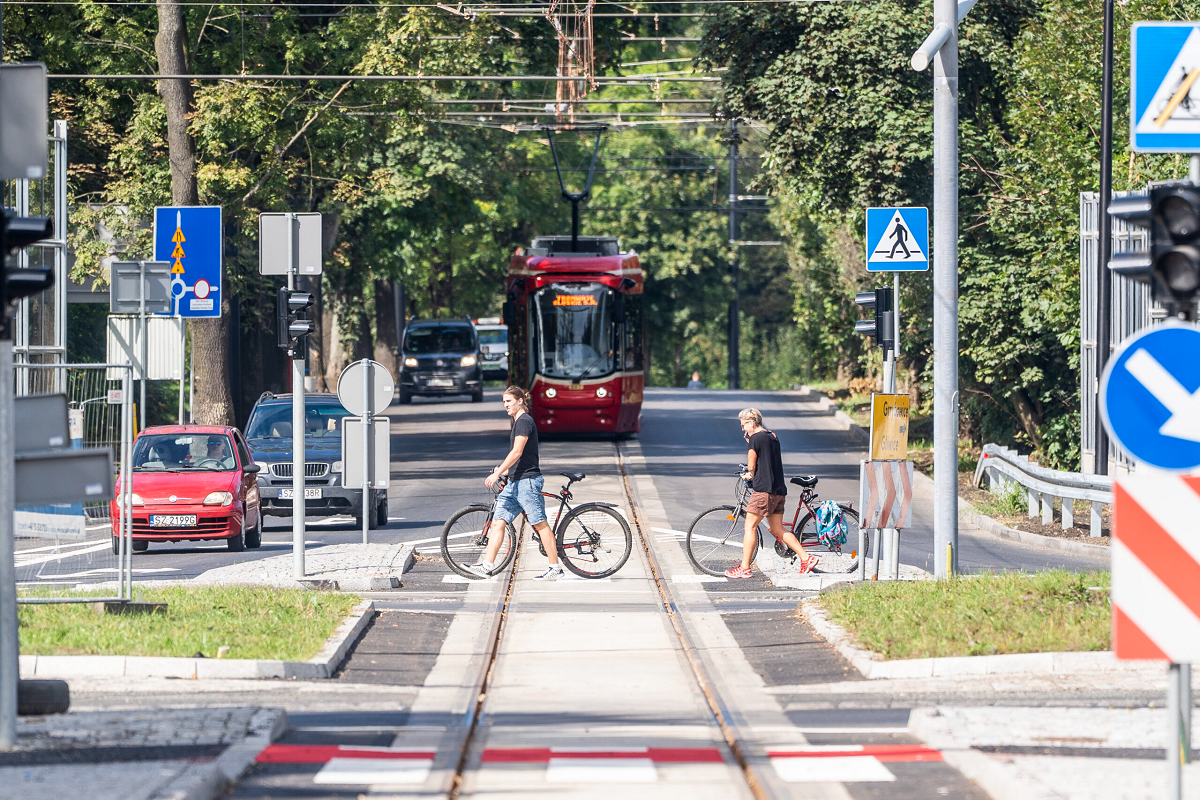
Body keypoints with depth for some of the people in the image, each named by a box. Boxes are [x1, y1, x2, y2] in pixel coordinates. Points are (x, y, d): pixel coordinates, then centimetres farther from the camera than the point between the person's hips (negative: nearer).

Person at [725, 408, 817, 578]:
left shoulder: (755, 438, -8)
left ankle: (744, 568, -4)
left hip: (764, 489, -8)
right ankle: (806, 558, 5)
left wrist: (750, 474, 14)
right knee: (777, 529, 12)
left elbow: (751, 465, -6)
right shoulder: (772, 436, 17)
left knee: (750, 526, -3)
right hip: (779, 490, 8)